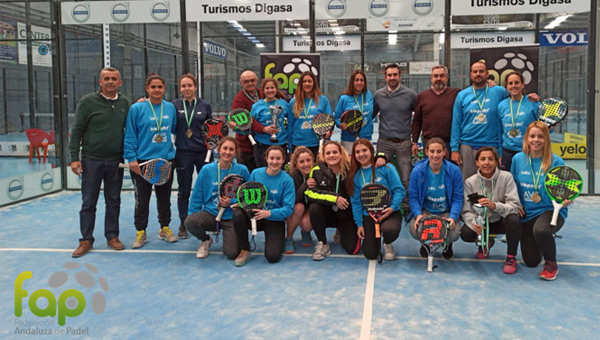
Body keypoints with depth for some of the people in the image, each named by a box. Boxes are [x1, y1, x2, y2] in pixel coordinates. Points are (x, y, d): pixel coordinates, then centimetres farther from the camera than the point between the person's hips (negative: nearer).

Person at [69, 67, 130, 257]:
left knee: (113, 201, 10)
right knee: (88, 203, 5)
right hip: (91, 161, -3)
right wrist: (74, 158, -10)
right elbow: (77, 131, -4)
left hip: (116, 161, 3)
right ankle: (86, 240, 15)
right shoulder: (88, 101, -5)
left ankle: (112, 236, 22)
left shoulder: (124, 103, 5)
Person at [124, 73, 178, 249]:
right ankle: (141, 233, 19)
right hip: (142, 161, -3)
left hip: (166, 160, 3)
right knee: (142, 199, 5)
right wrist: (131, 158, -12)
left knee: (164, 198, 14)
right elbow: (130, 135, -7)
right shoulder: (137, 108, -7)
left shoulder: (170, 108, 4)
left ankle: (165, 228, 29)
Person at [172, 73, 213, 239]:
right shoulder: (175, 105, 1)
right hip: (183, 153, -1)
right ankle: (183, 225, 20)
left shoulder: (204, 105, 4)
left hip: (203, 152, 1)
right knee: (184, 191, 7)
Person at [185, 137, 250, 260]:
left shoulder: (242, 170, -4)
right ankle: (206, 240, 6)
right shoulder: (207, 170, 0)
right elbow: (197, 196, 5)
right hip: (210, 214, 1)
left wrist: (232, 202, -14)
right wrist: (192, 215, -3)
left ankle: (229, 236, 20)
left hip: (231, 217, -1)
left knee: (232, 253, -19)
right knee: (190, 221, -30)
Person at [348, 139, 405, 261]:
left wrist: (392, 207, -24)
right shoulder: (355, 175, 3)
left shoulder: (386, 168, -8)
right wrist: (359, 224, 0)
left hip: (389, 213, -3)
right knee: (370, 254, -4)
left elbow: (399, 190, -9)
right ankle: (376, 236, 32)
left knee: (389, 230, -38)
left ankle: (387, 244, 2)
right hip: (368, 216, 3)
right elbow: (356, 201, 5)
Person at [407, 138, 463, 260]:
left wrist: (453, 217, -22)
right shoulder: (417, 171, -8)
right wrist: (418, 214, -23)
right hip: (425, 210, 0)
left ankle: (447, 245, 16)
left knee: (454, 233, -29)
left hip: (446, 212, 0)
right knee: (414, 230, -31)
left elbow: (458, 198, -7)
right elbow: (413, 197, -5)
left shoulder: (454, 171, -8)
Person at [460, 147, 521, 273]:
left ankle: (511, 257, -10)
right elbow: (467, 211, -14)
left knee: (514, 220, -34)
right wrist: (474, 224, -36)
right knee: (465, 233, -26)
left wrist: (494, 205, -43)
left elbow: (514, 206, -23)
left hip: (501, 221, -2)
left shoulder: (506, 177, -16)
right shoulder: (470, 182, -12)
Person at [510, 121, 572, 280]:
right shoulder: (518, 159, -1)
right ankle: (546, 240, 43)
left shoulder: (556, 162, -11)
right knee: (531, 262, 6)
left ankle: (551, 264, -9)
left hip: (551, 210, -4)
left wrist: (564, 200, -28)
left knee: (540, 230, -41)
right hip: (527, 213, 4)